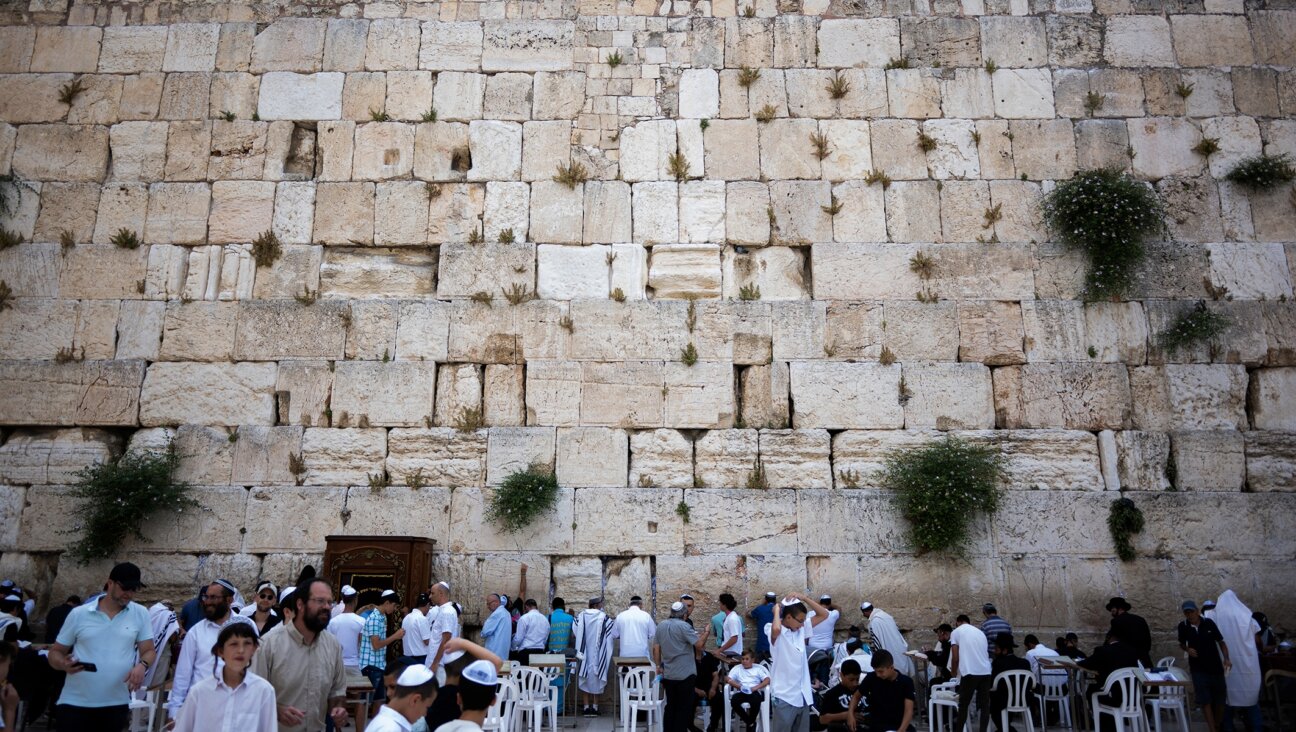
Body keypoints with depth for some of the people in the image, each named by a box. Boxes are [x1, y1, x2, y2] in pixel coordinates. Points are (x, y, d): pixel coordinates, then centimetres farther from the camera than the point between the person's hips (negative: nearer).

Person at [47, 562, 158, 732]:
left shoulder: (140, 614, 3)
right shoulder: (78, 614, 1)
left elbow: (149, 651, 5)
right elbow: (55, 652, 7)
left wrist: (142, 665, -18)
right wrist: (64, 664, -15)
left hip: (115, 704, 1)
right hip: (75, 703, -1)